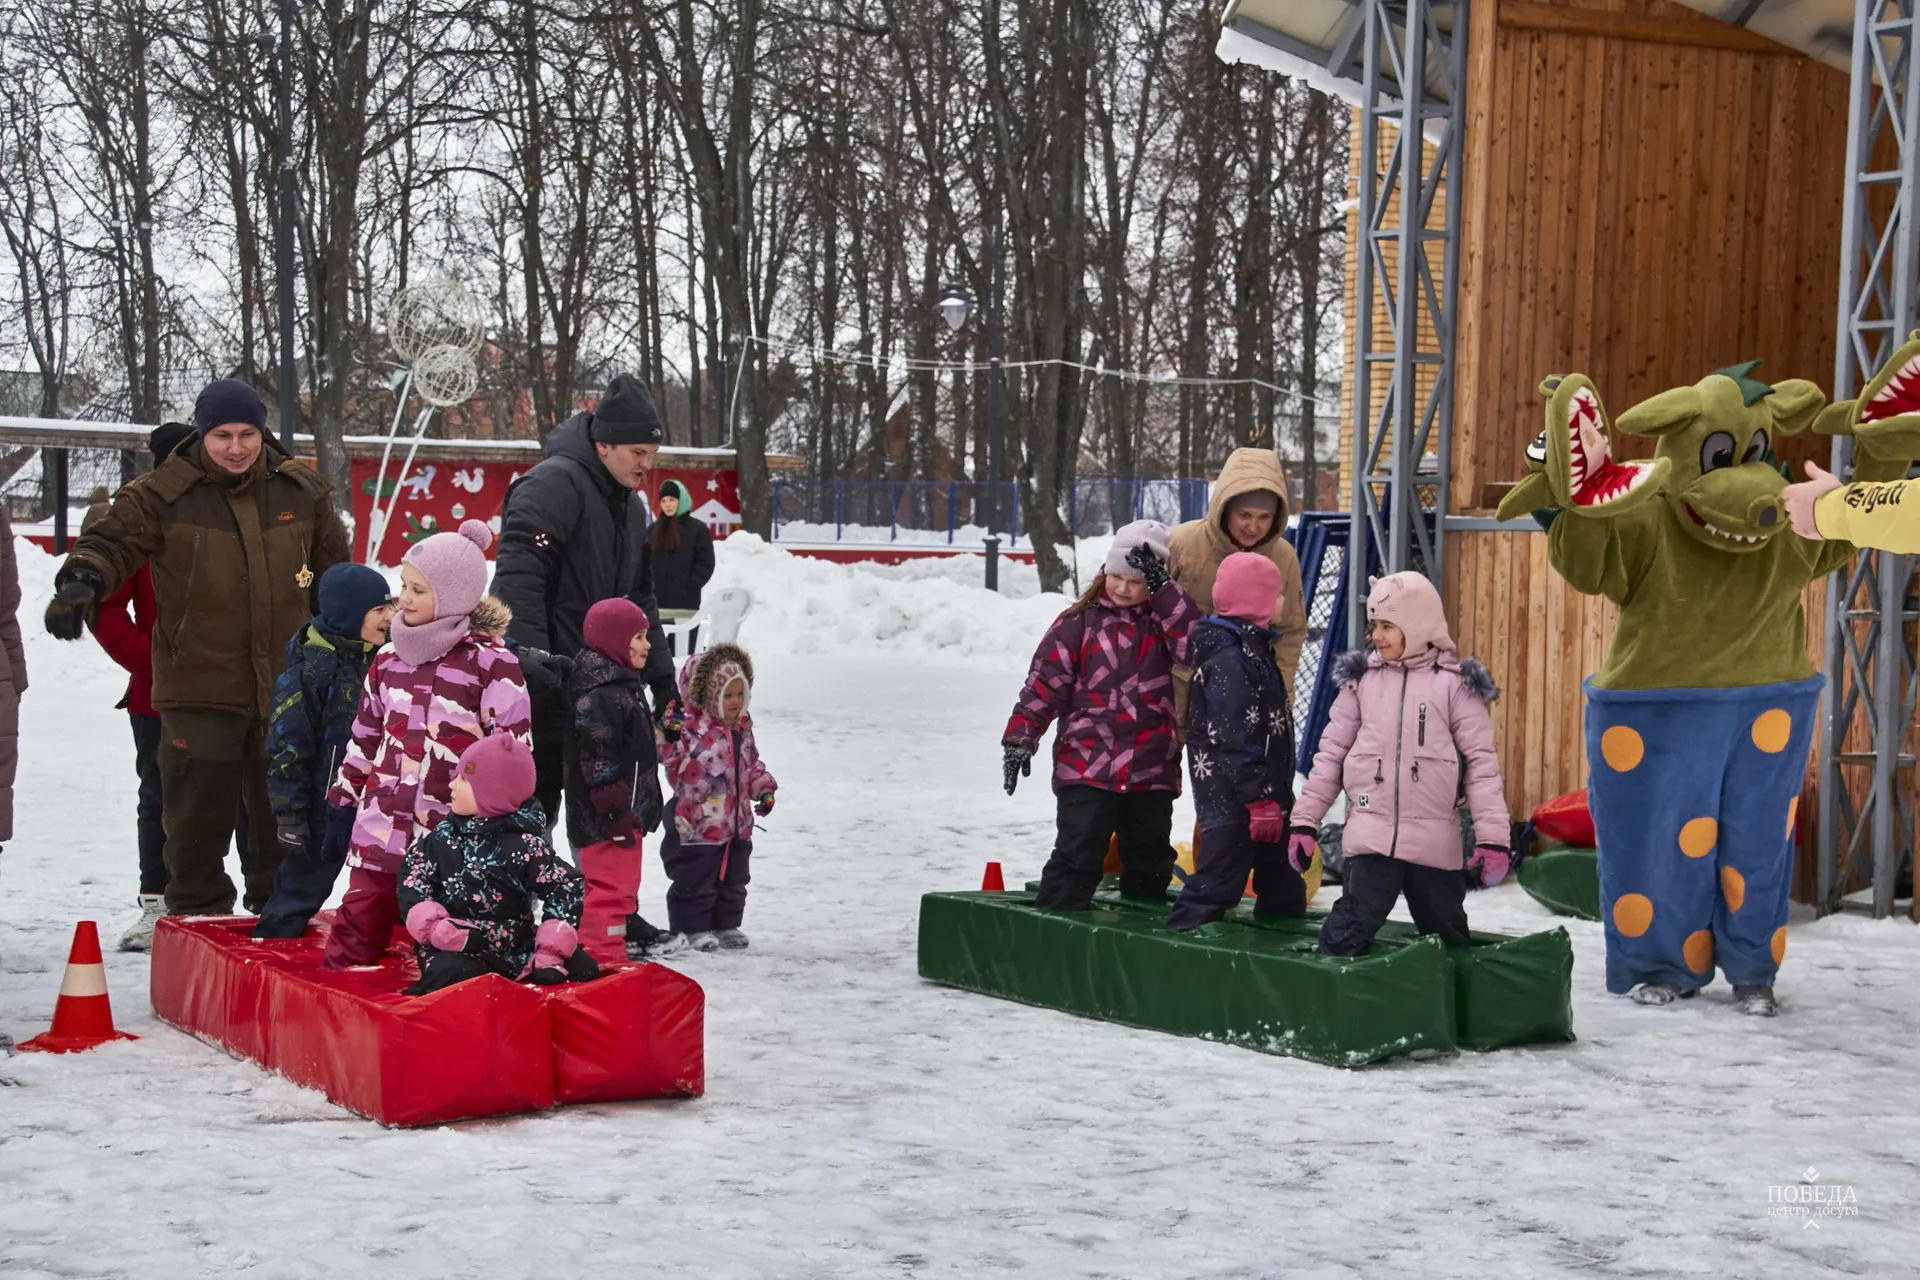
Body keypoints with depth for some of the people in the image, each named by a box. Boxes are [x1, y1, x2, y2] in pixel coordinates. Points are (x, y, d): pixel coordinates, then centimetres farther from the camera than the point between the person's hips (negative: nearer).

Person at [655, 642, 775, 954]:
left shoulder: (741, 728, 10)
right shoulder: (691, 727, -15)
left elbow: (751, 764, 22)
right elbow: (673, 759, -25)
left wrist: (763, 789, 11)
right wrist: (670, 736, -41)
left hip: (737, 823, 8)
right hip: (699, 825, -8)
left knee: (733, 880, 16)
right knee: (696, 880, 0)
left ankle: (726, 925, 29)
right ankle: (690, 929, 11)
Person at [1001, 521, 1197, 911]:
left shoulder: (1164, 621, 4)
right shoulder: (1079, 623, 0)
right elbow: (1044, 682, 0)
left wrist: (1161, 585, -19)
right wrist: (1020, 738, -6)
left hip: (1152, 771, 2)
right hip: (1086, 767, -2)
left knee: (1150, 865, 14)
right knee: (1076, 859, -6)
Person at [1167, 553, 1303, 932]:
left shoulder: (1250, 646, 12)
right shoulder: (1229, 659, -21)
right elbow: (1237, 739, -26)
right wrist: (1261, 800, -26)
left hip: (1263, 791, 11)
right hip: (1233, 799, -11)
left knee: (1281, 882, 21)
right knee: (1217, 884, -9)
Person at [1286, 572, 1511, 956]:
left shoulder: (1455, 683, -1)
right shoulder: (1362, 679, 6)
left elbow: (1482, 762, -3)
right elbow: (1331, 753, 9)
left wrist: (1492, 837, -9)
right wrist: (1305, 820, 5)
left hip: (1435, 841, 0)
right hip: (1371, 834, 1)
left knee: (1447, 940, 12)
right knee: (1348, 932, -11)